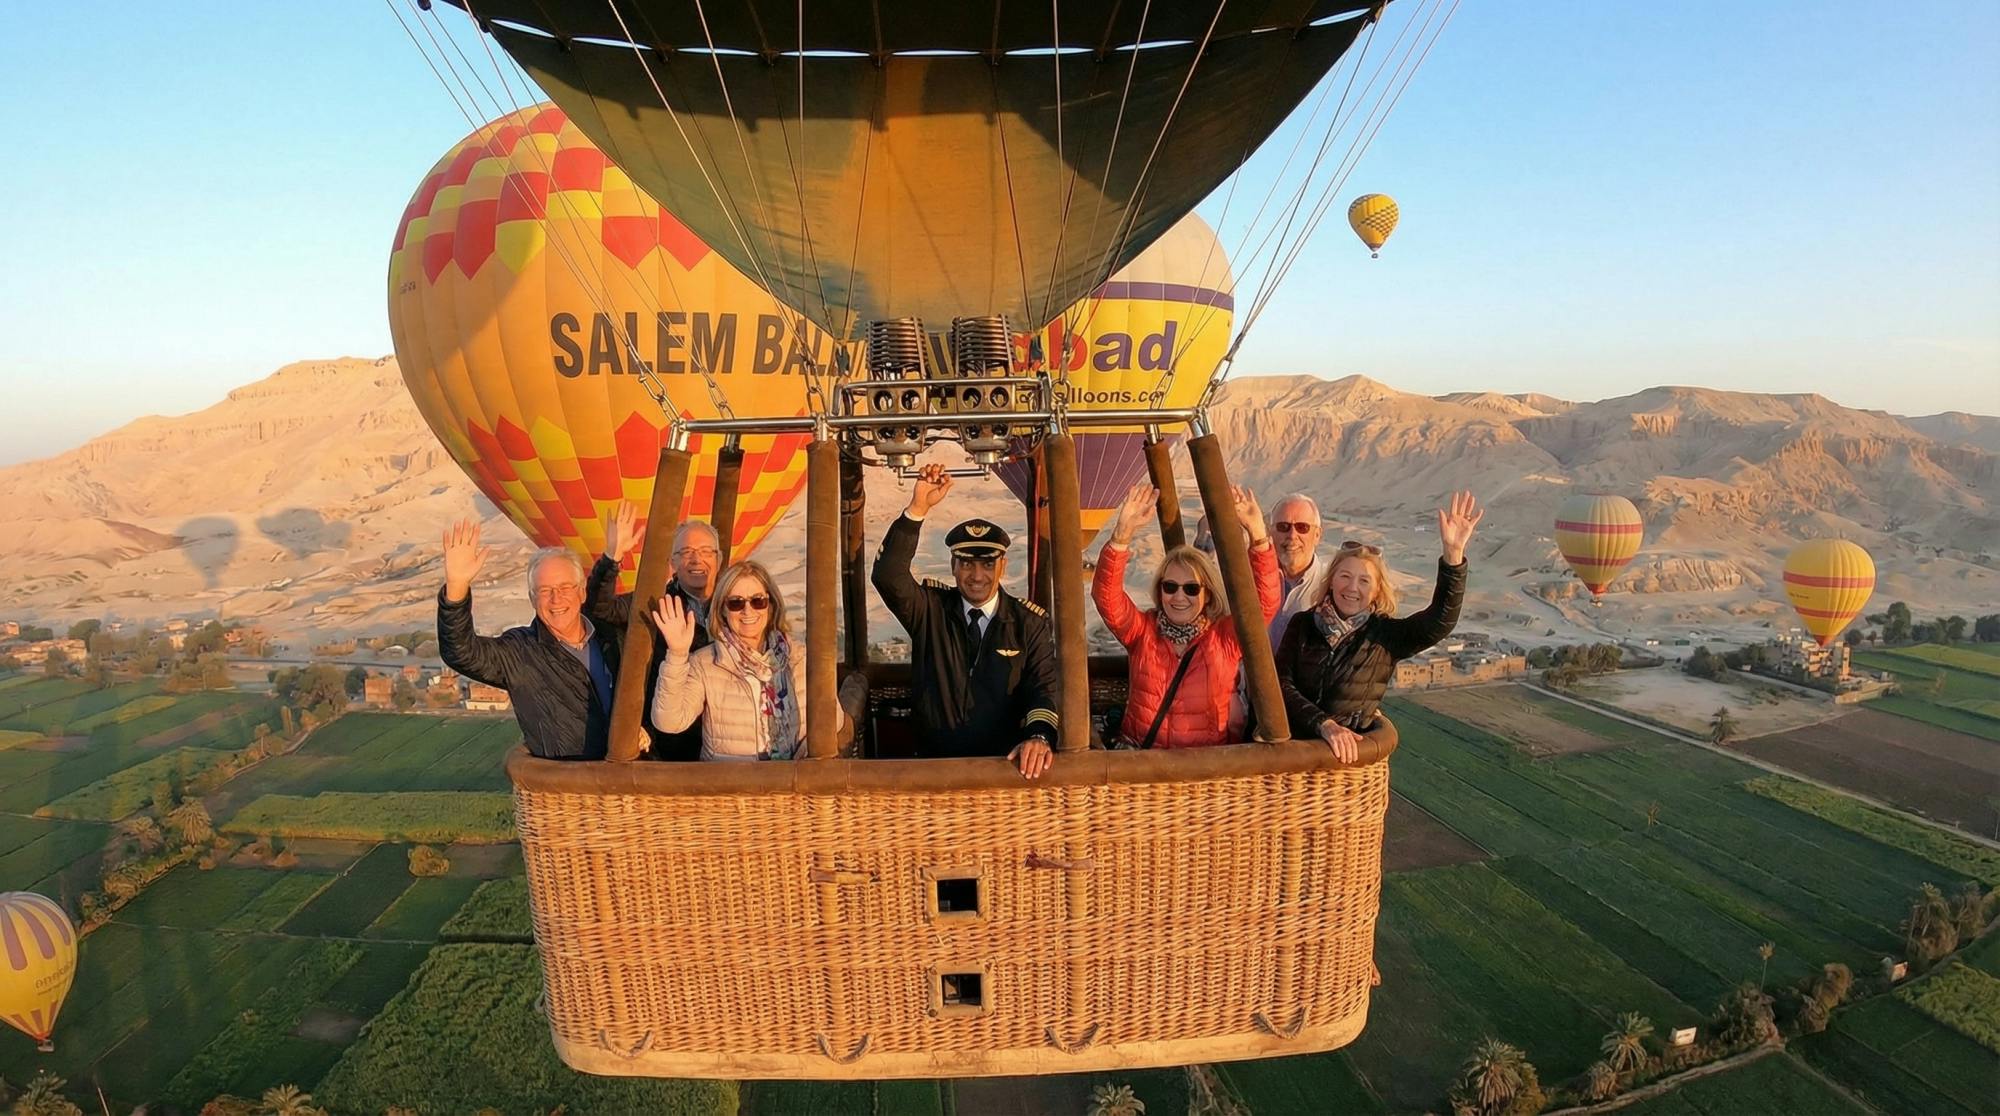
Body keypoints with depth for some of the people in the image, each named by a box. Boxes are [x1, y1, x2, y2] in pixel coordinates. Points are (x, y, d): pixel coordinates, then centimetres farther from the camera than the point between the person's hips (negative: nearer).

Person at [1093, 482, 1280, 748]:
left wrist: (1258, 535, -22)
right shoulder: (1143, 630, 5)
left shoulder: (1226, 636, 3)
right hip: (1138, 757, 0)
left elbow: (1265, 601, -10)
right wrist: (1122, 533, -23)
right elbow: (1105, 595, -10)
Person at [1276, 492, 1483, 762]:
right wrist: (1323, 724, -19)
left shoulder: (1386, 634, 0)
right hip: (1292, 742, 1)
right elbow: (1282, 684, -5)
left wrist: (1453, 553, -27)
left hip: (1347, 752, -1)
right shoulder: (1303, 624, 2)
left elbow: (1441, 619, -16)